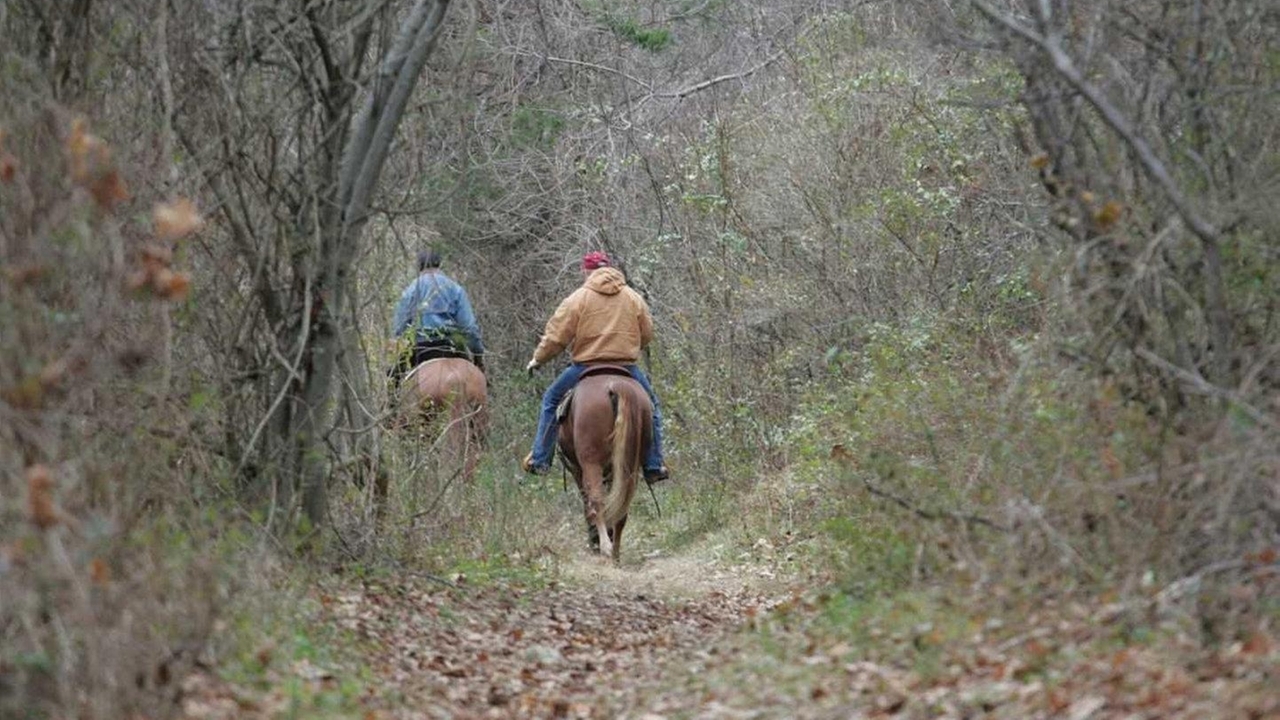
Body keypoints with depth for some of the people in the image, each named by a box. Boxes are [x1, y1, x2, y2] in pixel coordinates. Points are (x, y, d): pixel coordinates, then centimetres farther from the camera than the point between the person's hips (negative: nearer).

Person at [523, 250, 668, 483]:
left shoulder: (577, 299, -4)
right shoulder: (634, 298, 6)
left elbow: (555, 337, -5)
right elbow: (647, 334, 10)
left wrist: (537, 360, 10)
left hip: (586, 365, -2)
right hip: (627, 366, 2)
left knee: (551, 400, 18)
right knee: (650, 405, 22)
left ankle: (539, 460, 15)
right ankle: (654, 466, 16)